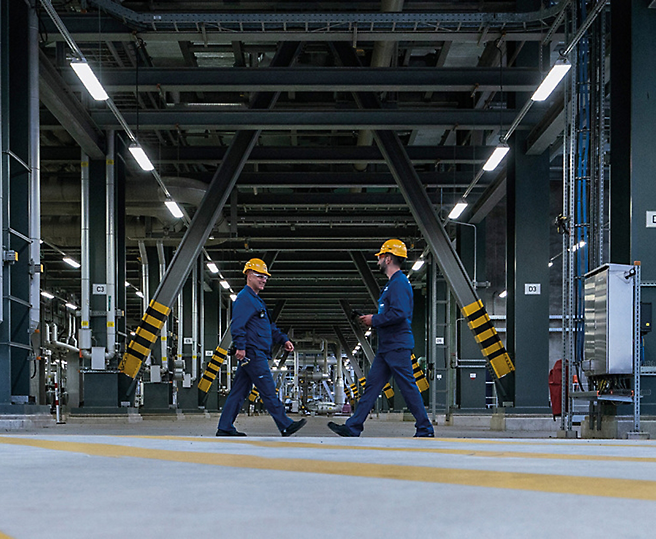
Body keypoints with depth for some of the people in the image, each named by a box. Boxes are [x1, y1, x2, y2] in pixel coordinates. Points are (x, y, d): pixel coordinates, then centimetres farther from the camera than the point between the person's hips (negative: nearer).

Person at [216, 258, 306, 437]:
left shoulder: (257, 300, 24)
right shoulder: (244, 298, -9)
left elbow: (269, 327, 32)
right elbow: (237, 325, -20)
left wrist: (284, 340, 23)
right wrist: (240, 347, -29)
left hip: (256, 354, 11)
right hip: (252, 353, -11)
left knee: (239, 392, 9)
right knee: (268, 390, -8)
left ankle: (225, 428, 9)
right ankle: (285, 426, -7)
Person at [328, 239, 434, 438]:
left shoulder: (399, 283, -13)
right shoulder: (392, 283, 20)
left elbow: (399, 313, -24)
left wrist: (375, 320, -14)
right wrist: (375, 319, 12)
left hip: (397, 347, -11)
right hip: (386, 347, 11)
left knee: (408, 387, -6)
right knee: (372, 385, 7)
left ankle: (425, 429, -1)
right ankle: (353, 427, 6)